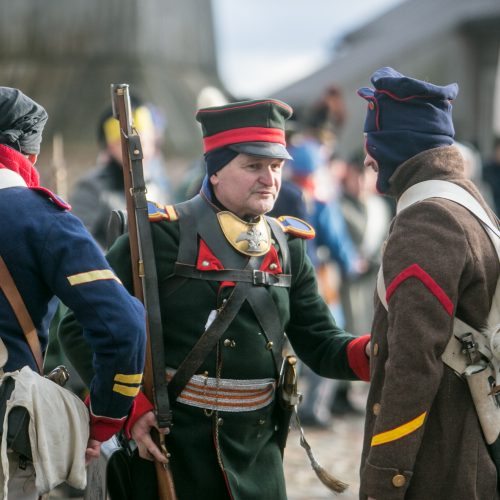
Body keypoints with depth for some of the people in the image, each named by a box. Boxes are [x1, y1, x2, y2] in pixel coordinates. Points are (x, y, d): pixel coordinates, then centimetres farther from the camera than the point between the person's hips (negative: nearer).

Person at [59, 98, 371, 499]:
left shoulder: (288, 246, 9)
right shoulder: (164, 234, -9)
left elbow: (321, 346, 9)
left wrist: (372, 353, -13)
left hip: (258, 450, 5)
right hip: (170, 445, -5)